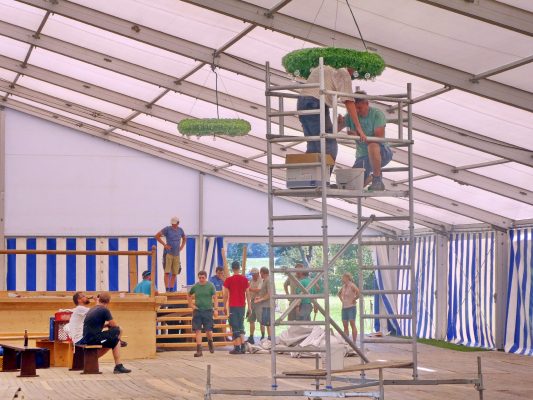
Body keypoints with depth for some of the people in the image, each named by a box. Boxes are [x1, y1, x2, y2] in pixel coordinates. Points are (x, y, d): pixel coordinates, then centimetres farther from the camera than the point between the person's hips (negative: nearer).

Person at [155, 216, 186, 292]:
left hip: (176, 254, 5)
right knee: (167, 272, -10)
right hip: (168, 253, -5)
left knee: (174, 273, 4)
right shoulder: (167, 229, -5)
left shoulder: (180, 230, 9)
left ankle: (172, 289, 9)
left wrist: (182, 247, 13)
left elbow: (184, 238, 28)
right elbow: (157, 236, -6)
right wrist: (164, 244, -10)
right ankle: (167, 289, -11)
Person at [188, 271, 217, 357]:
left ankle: (210, 342, 31)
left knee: (208, 330, -3)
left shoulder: (211, 286, -2)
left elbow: (215, 297, -2)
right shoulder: (195, 286, 6)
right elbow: (188, 295, 22)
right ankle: (199, 350, -2)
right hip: (197, 311, 2)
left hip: (208, 310, -2)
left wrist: (215, 309, -9)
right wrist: (191, 305, 9)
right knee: (198, 330, -4)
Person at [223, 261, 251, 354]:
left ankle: (237, 348, -4)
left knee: (235, 327, 0)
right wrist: (249, 306, 10)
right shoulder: (244, 279, 2)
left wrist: (225, 306, 4)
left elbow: (225, 295, -5)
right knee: (241, 326, 14)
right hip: (242, 306, 3)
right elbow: (247, 294, 4)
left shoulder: (228, 280, -6)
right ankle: (242, 346, 8)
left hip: (233, 306, -3)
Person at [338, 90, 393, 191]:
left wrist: (358, 136, -32)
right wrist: (339, 121, -33)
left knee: (373, 145, -39)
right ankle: (369, 177, 27)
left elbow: (379, 138, -22)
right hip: (362, 155, 5)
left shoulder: (377, 114, -14)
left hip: (382, 153, -5)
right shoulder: (351, 115, -2)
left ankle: (378, 180, -25)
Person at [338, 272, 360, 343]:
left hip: (351, 307, -8)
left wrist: (354, 299, -15)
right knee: (345, 325, 7)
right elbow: (339, 293, 32)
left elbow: (358, 292, -27)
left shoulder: (352, 285, -11)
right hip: (344, 308, 8)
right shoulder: (343, 286, 12)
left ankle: (354, 342, -11)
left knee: (352, 324, -10)